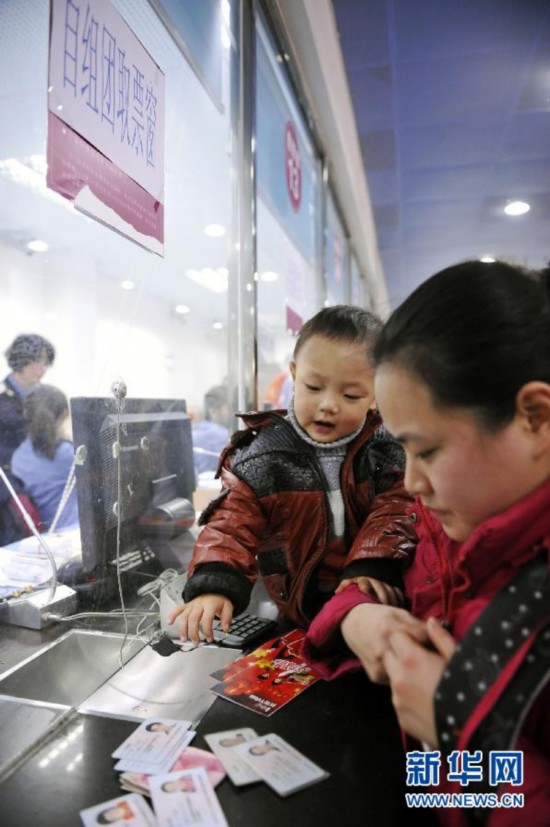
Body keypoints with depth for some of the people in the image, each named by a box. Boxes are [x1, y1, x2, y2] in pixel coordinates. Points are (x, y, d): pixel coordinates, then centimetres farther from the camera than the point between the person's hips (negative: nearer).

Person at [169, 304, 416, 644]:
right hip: (300, 620, -1)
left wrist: (371, 569, -22)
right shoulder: (260, 458, -4)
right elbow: (233, 523, -9)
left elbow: (396, 509, -5)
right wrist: (214, 587, -26)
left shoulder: (388, 449, 0)